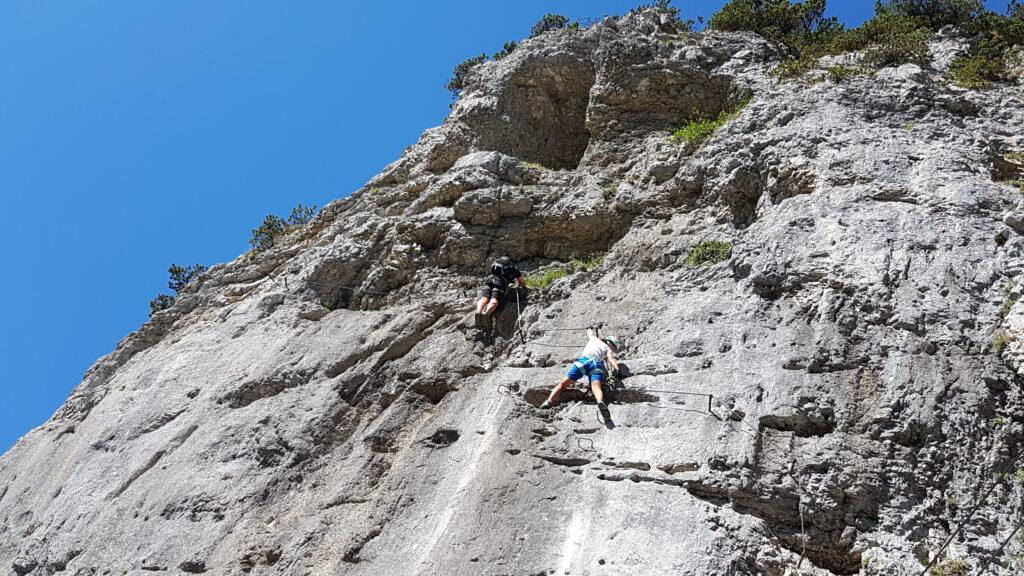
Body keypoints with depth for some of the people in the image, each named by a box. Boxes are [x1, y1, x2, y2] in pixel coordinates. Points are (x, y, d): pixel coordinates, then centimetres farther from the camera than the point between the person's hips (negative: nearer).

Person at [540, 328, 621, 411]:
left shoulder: (594, 339, 36)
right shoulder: (608, 349, 27)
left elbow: (589, 332, 58)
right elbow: (611, 359, 6)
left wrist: (590, 329, 80)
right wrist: (616, 369, -7)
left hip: (583, 361, 2)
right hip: (597, 364, -2)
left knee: (562, 384, 0)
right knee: (596, 387, -27)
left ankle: (549, 401, -20)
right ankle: (600, 402, -57)